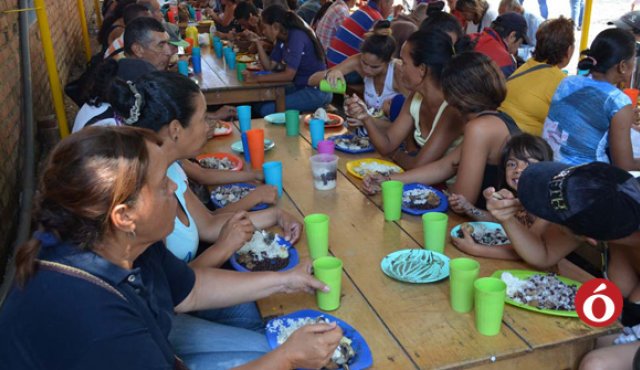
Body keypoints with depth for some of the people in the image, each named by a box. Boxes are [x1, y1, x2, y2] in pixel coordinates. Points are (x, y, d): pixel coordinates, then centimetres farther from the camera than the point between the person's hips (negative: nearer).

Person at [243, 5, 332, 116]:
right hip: (301, 86, 9)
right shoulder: (282, 39, 9)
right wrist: (258, 42, 1)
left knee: (267, 110, -18)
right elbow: (269, 66, 9)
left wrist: (257, 78, -22)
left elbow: (289, 75, -24)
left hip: (317, 91, -9)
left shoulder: (297, 37, -19)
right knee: (259, 104, 2)